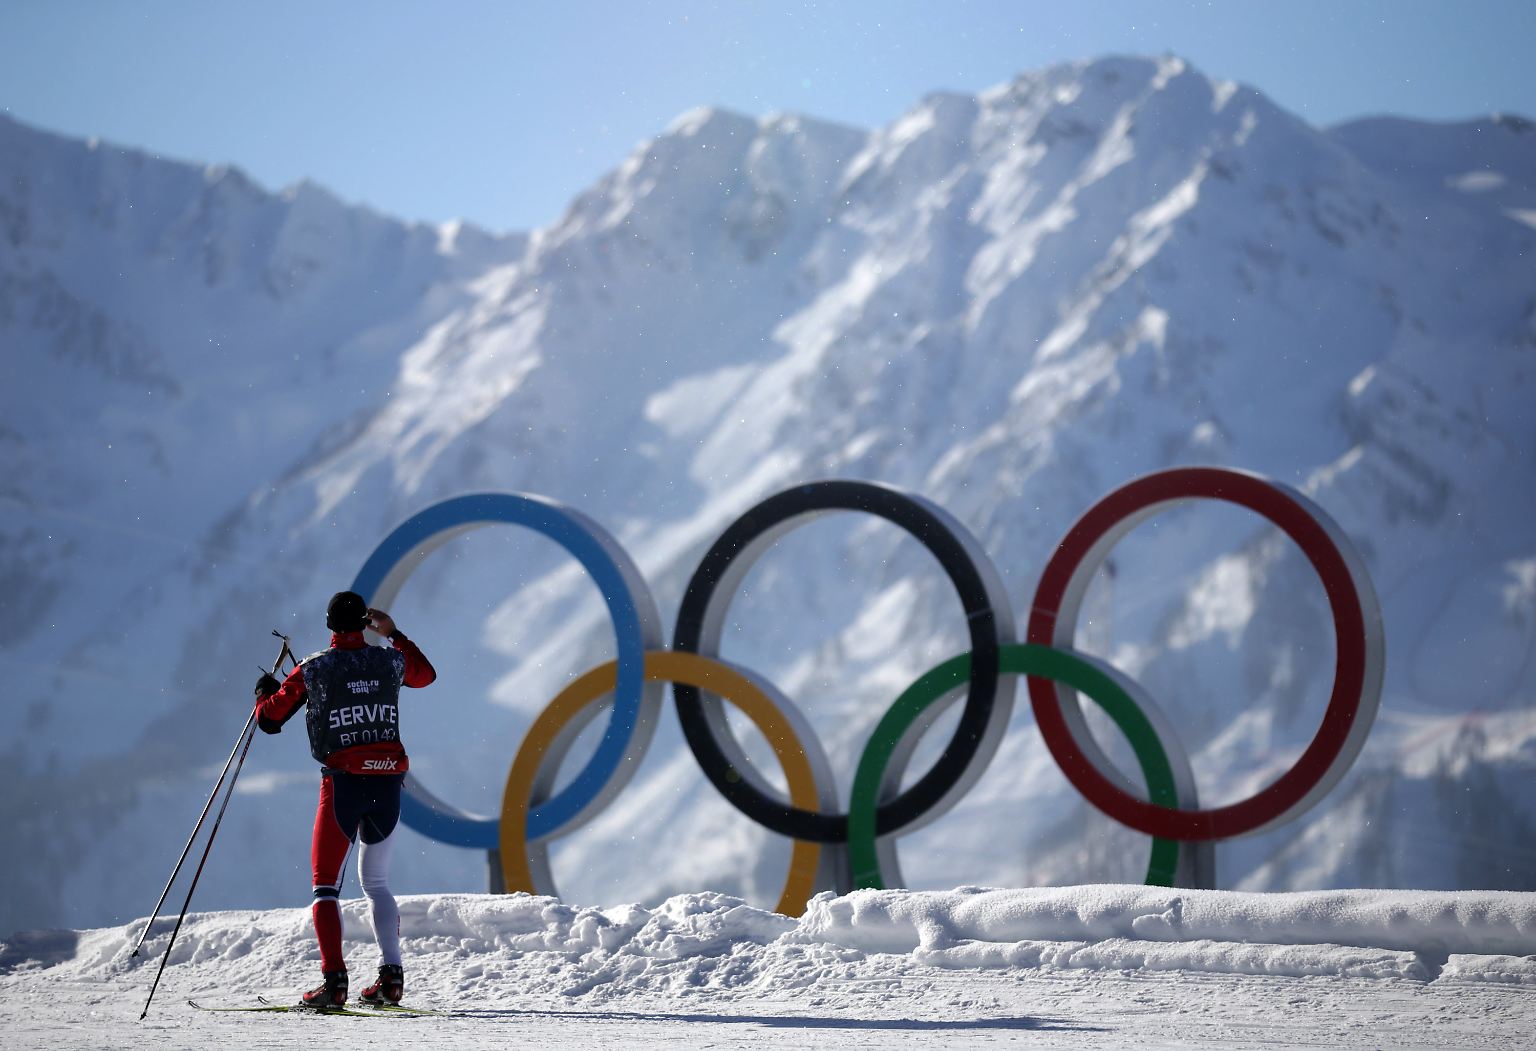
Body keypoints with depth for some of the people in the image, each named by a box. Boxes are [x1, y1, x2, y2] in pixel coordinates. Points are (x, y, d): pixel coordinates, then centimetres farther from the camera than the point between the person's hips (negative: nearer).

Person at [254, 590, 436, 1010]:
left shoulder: (313, 669, -4)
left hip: (343, 782, -4)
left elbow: (269, 719, 4)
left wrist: (265, 690, 25)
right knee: (375, 881, 18)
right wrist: (394, 634, 35)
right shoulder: (390, 661, 5)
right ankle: (391, 974, 6)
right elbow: (426, 673, 29)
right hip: (389, 783, 4)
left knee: (325, 885, 3)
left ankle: (334, 979, -12)